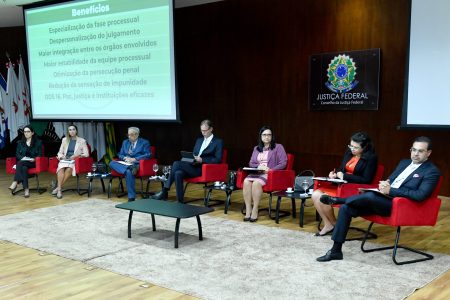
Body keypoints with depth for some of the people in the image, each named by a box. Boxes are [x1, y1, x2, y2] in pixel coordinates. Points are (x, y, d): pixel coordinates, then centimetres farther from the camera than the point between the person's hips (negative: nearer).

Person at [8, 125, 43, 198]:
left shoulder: (38, 142, 11)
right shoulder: (20, 142, 20)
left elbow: (40, 155, 5)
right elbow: (17, 154, 12)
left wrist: (34, 159, -14)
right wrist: (22, 158, -10)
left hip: (33, 162, -2)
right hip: (22, 162, 2)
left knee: (20, 163, -36)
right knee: (24, 168, -37)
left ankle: (15, 182, -43)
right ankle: (26, 189, -47)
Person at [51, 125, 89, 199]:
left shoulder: (82, 141, 7)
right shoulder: (64, 140, 18)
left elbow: (86, 154, 2)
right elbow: (60, 152, 19)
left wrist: (76, 156, -13)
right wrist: (61, 156, -4)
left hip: (75, 161, -2)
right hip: (64, 160, 2)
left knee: (69, 168, -36)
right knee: (61, 168, -33)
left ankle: (58, 188, -32)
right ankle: (59, 189, -39)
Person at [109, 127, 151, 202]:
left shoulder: (144, 142, 7)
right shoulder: (125, 142, 22)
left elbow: (147, 155, -4)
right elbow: (120, 155, 21)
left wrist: (135, 159, -13)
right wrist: (125, 158, -3)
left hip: (137, 164, -5)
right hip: (125, 163, 5)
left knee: (128, 172, -38)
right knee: (112, 163, -23)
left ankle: (131, 197, -35)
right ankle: (130, 168, -41)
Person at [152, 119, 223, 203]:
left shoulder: (218, 142, 2)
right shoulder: (199, 140, 24)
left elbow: (218, 159, -8)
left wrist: (202, 160, -19)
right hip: (194, 166, 6)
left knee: (176, 164, -24)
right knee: (178, 173, -27)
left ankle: (164, 192, -15)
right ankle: (180, 201, -24)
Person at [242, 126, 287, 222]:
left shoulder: (278, 147, 7)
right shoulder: (256, 148, 23)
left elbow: (283, 163, -2)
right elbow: (251, 163, 19)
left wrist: (270, 170, -14)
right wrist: (258, 166, -4)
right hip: (256, 173, 4)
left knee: (256, 182, -36)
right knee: (246, 181, -30)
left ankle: (255, 211, -29)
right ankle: (248, 210, -29)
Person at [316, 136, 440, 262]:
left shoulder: (432, 171, -3)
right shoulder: (404, 163, 21)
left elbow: (421, 195, -16)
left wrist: (390, 190, -19)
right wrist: (384, 184, -2)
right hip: (381, 201, 7)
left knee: (371, 195, -36)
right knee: (345, 208, -11)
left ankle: (338, 200, -10)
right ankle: (336, 250, -6)